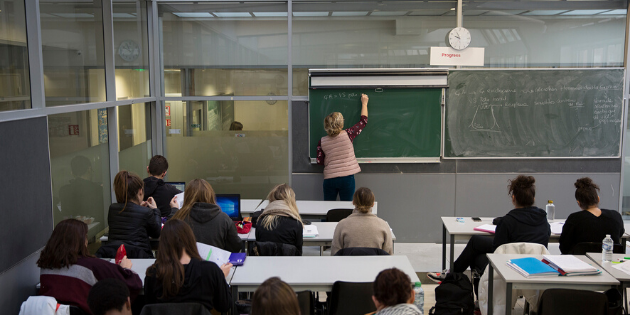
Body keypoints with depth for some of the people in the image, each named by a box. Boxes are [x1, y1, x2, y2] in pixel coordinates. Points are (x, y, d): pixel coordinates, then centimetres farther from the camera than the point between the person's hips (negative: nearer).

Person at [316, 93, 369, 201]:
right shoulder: (347, 135, -7)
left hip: (329, 179, 2)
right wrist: (364, 103, 19)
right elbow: (363, 121, 6)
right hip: (347, 178, -2)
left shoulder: (322, 142, 0)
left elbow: (320, 161, 4)